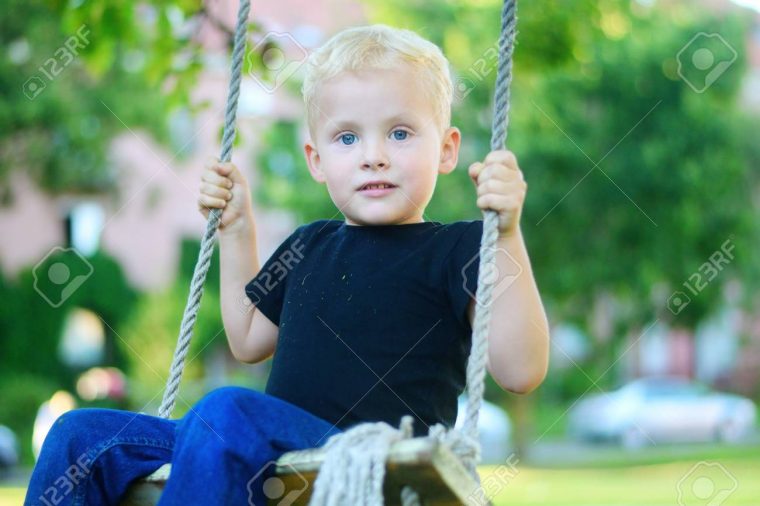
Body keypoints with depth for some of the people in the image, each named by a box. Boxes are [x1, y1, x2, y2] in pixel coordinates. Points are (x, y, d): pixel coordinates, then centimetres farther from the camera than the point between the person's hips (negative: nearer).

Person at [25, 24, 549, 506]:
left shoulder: (453, 250, -1)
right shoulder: (311, 245, 21)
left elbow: (520, 371, -13)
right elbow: (249, 340, 36)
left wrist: (506, 234, -20)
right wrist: (237, 229, 29)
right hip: (270, 454, 8)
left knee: (228, 410, -35)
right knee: (81, 435, 2)